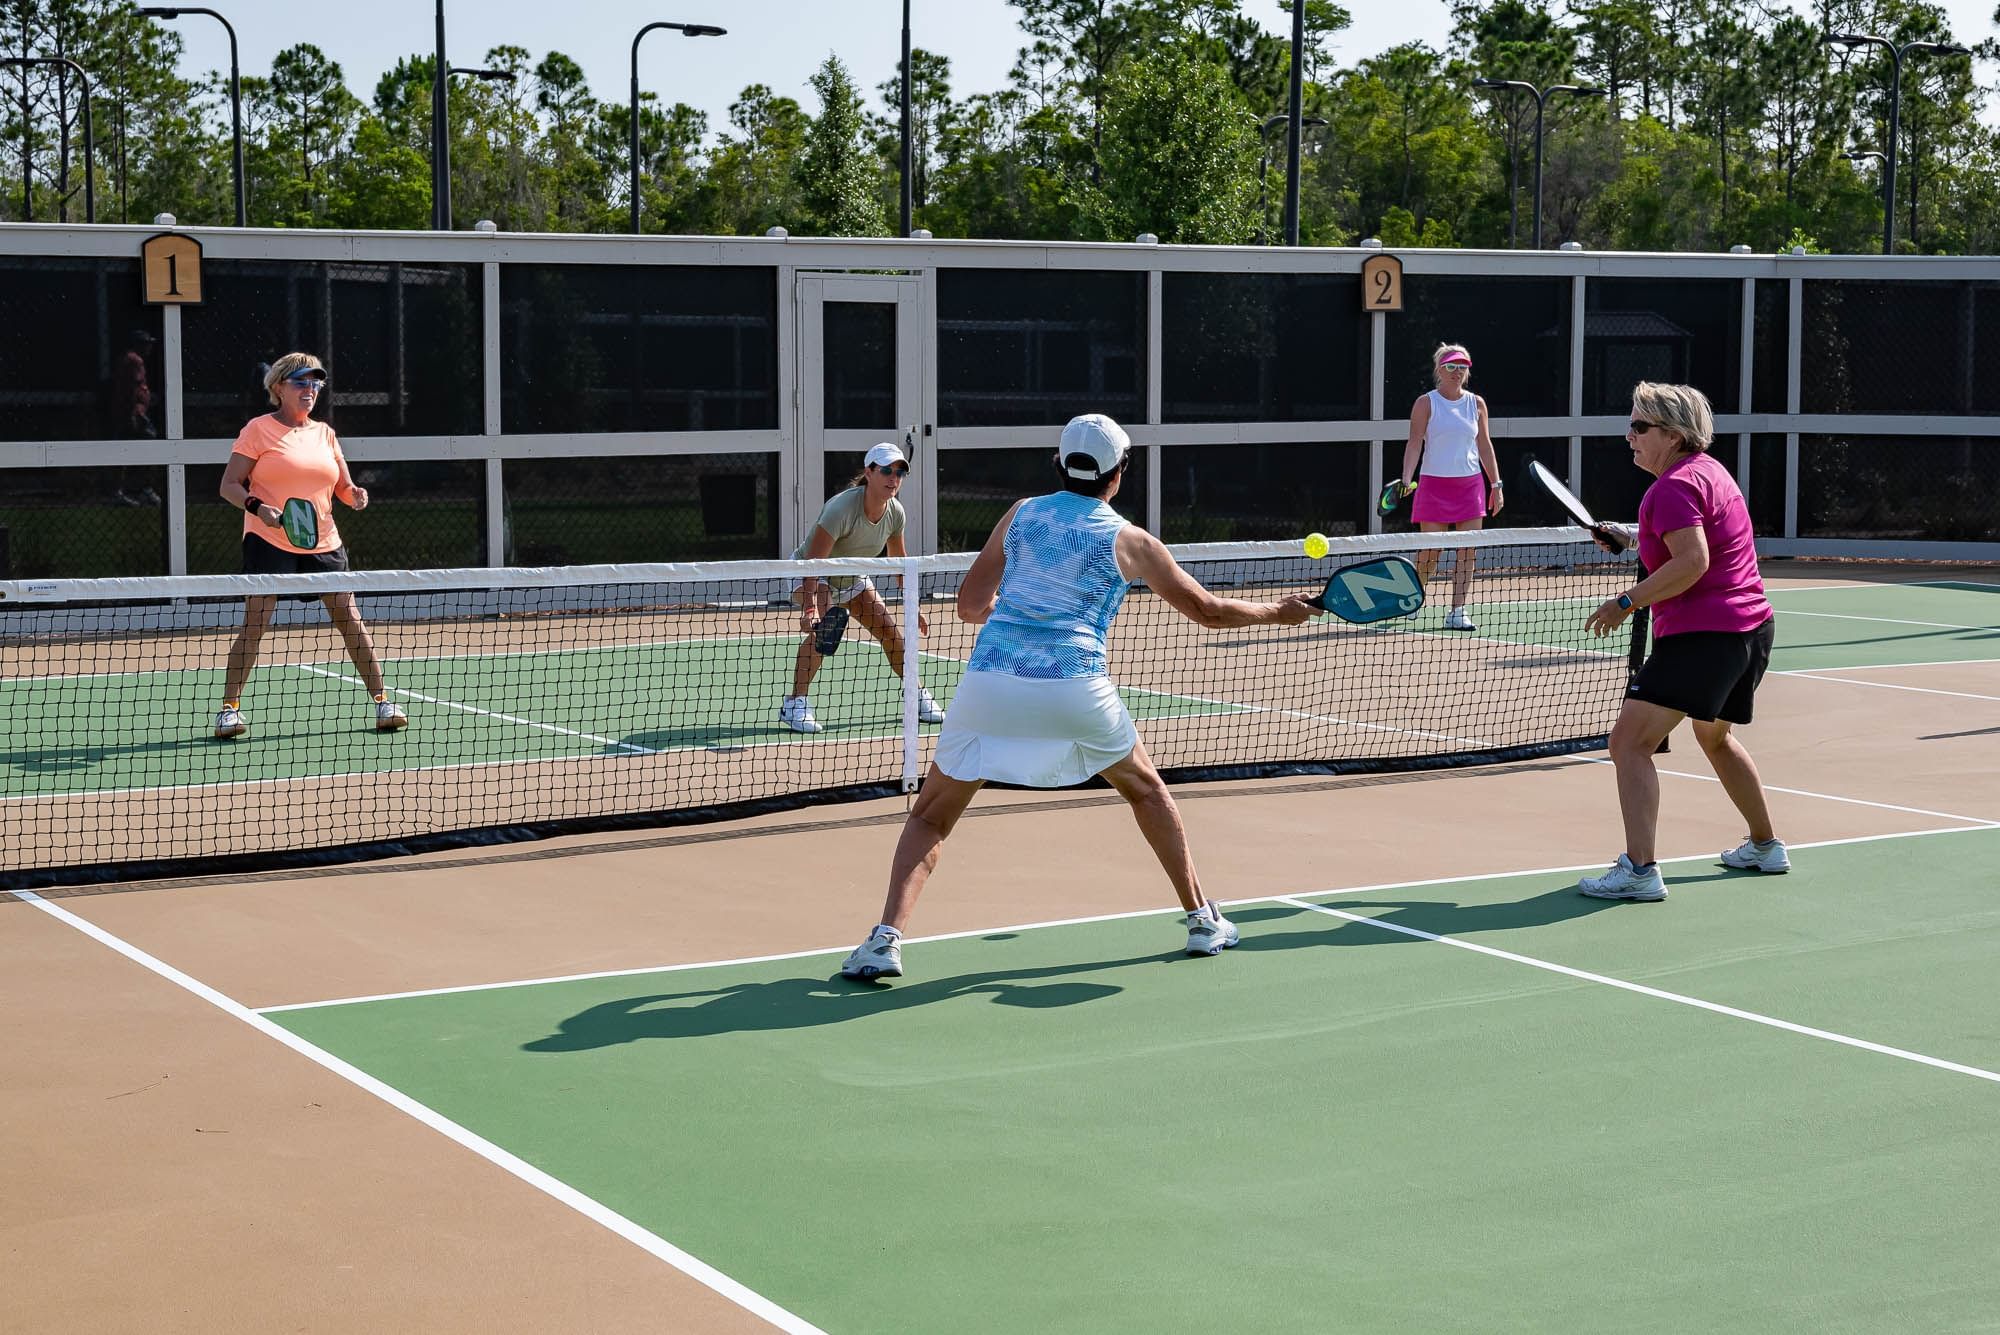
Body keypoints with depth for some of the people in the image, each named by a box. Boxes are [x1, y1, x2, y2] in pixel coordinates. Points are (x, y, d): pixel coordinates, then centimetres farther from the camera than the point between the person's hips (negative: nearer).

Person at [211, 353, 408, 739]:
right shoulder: (259, 429, -1)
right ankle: (229, 708, -3)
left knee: (349, 618, 2)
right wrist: (257, 507, -21)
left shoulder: (325, 434, 13)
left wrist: (355, 495, -5)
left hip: (323, 544, 4)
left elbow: (344, 487, 18)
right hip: (270, 543, -4)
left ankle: (382, 701, 10)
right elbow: (229, 486, -3)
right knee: (255, 622, -11)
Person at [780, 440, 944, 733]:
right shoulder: (842, 508, -35)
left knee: (891, 630, -1)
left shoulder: (895, 512, -14)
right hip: (811, 575, -6)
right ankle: (795, 704, -26)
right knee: (823, 629, -31)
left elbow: (899, 558, 5)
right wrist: (809, 605, -51)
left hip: (852, 577, 7)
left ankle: (917, 698, 18)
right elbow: (813, 561, -39)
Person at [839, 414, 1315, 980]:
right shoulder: (1129, 541, 11)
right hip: (1075, 687, -1)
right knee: (1146, 789, 25)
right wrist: (1278, 612, 33)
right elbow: (1208, 610, 17)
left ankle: (887, 937, -8)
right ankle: (1202, 920, 30)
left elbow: (970, 605, 19)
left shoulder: (1021, 514, 16)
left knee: (930, 816, 12)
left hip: (989, 679, 1)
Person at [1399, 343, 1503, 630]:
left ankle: (1457, 612, 2)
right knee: (1429, 554, -2)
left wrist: (1496, 485, 11)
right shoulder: (1426, 404, -3)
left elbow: (1484, 445, 13)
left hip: (1471, 484, 4)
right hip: (1435, 484, -4)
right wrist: (1406, 480, -21)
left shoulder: (1476, 403, 8)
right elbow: (1414, 444, -7)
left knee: (1466, 553, -1)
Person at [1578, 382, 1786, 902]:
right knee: (1715, 738, 32)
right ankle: (1765, 845, 43)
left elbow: (1693, 562, -27)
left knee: (1630, 742, -14)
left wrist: (1627, 601, -21)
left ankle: (1639, 869, -23)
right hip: (1752, 627, 11)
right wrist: (1634, 541, 21)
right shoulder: (1709, 470, 15)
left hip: (1701, 634, -11)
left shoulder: (1673, 487, -15)